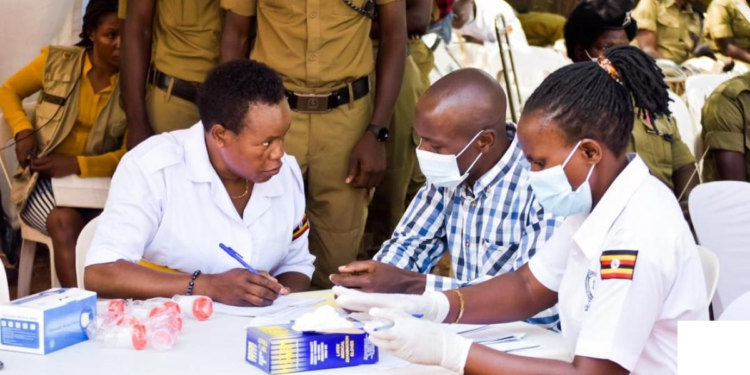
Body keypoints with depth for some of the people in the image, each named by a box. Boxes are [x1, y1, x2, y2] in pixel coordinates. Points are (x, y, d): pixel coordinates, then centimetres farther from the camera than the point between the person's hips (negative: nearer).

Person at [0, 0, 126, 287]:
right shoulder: (57, 61, 3)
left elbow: (130, 156, -5)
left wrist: (76, 165, -21)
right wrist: (23, 131, -6)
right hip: (44, 179, 0)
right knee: (66, 221, -34)